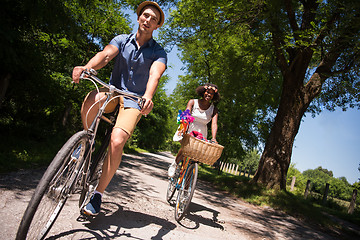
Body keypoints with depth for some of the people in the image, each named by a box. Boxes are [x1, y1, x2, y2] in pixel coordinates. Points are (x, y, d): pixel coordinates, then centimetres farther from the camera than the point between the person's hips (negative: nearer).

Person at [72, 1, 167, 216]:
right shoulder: (122, 40, 6)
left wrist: (148, 97, -42)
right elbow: (105, 55, -13)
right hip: (114, 91, 2)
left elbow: (155, 75, -21)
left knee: (117, 141, -25)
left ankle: (98, 193, -7)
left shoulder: (158, 53, 0)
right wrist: (86, 67, -36)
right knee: (92, 99, -35)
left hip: (134, 100, -2)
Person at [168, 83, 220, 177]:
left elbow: (214, 124, -15)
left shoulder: (213, 109, -2)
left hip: (201, 135, 2)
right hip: (189, 131, -2)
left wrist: (213, 138, -32)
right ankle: (174, 164, -4)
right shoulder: (193, 102, -5)